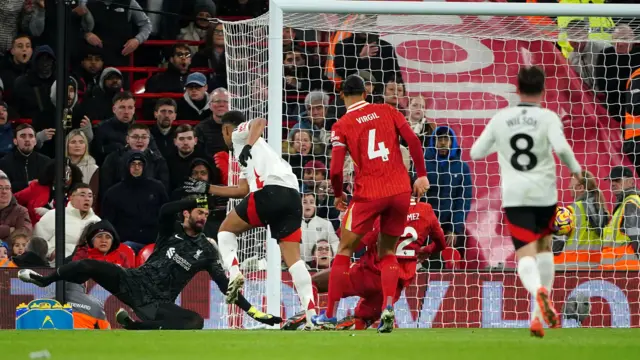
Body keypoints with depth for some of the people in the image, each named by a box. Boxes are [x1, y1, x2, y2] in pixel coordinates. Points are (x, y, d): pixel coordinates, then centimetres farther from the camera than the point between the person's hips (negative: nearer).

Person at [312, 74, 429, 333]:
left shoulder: (341, 126, 0)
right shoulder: (387, 111, 8)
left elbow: (336, 169, -6)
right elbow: (413, 141, -2)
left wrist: (338, 195, 11)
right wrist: (421, 175, 5)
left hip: (368, 194, -3)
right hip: (401, 190, 3)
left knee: (344, 250, 11)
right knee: (388, 253, 16)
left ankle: (329, 316, 9)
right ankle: (388, 307, -8)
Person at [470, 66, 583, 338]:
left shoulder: (500, 119, 6)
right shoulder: (548, 118, -3)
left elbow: (476, 153, 9)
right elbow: (561, 147, -19)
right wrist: (576, 169, -2)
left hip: (514, 196, 0)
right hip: (544, 194, 0)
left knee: (526, 255, -8)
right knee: (544, 246, 23)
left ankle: (539, 291, -42)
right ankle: (541, 314, 19)